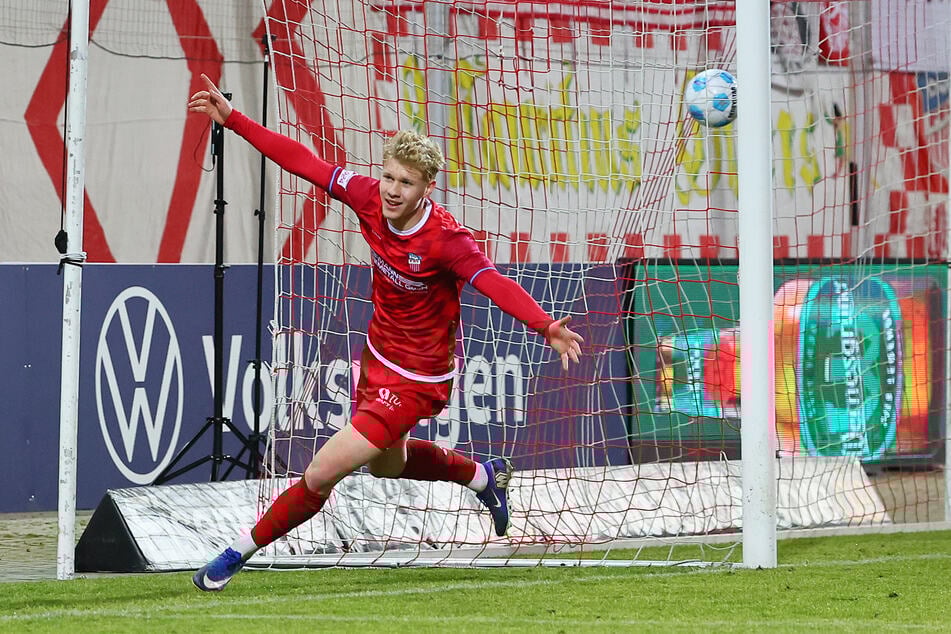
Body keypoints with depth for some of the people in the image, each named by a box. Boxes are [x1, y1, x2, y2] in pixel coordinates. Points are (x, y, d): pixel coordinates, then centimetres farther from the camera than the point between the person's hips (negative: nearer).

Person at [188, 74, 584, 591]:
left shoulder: (445, 239, -30)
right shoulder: (370, 198, -14)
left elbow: (496, 285, -41)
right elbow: (304, 163, -6)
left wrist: (545, 326, -58)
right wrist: (232, 118, -5)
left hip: (417, 378, -8)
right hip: (378, 352, 8)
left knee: (322, 472, -12)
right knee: (385, 465, 32)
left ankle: (242, 550, 8)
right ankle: (484, 475, 55)